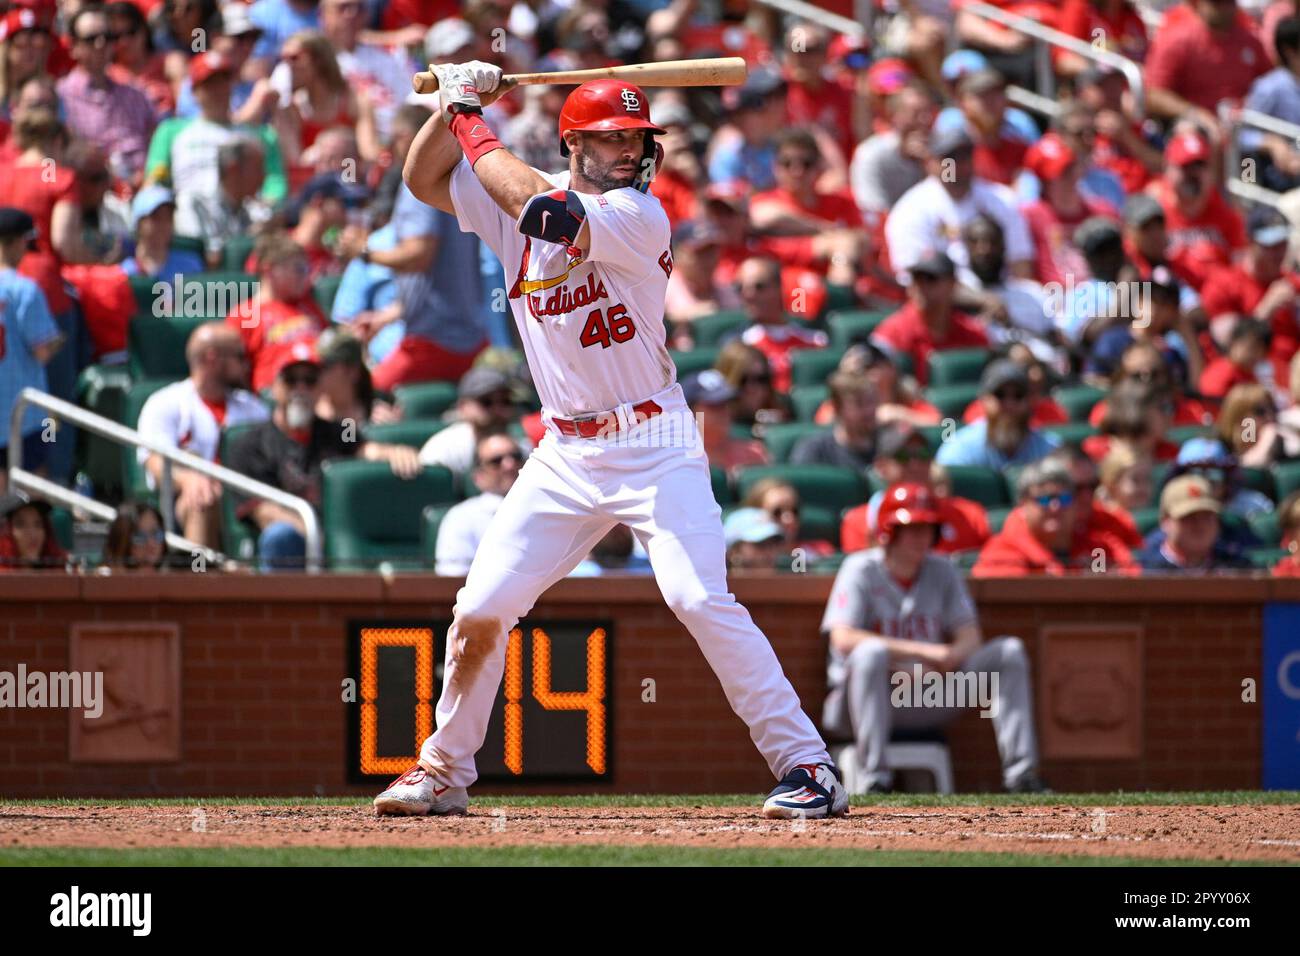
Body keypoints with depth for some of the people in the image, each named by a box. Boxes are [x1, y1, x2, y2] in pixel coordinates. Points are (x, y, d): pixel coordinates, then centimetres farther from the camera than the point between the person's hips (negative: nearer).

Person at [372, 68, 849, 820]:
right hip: (566, 458, 6)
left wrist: (472, 123, -13)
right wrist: (454, 105, -1)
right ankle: (445, 771, 20)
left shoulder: (638, 216, -13)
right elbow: (424, 179, 14)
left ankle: (807, 765, -17)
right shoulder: (521, 205, 6)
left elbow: (537, 205, -25)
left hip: (655, 447, -5)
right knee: (481, 610, 2)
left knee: (699, 598, -20)